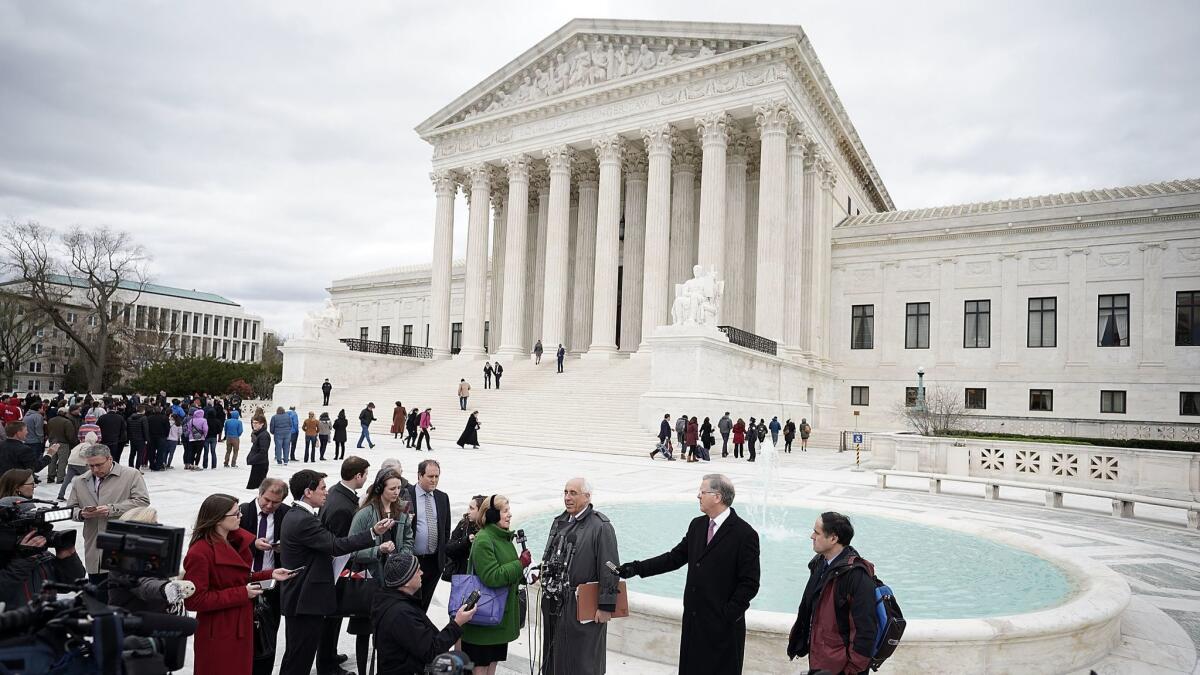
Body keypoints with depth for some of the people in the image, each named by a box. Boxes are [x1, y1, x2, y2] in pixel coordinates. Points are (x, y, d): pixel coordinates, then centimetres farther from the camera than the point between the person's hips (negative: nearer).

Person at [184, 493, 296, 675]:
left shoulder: (233, 542, 7)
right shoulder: (199, 553, -21)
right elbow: (194, 600, -22)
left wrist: (270, 575, 1)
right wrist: (241, 594, -21)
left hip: (241, 628, 8)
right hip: (219, 636, -8)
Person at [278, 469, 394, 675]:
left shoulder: (294, 515, 11)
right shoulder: (304, 520, -23)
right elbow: (336, 545, -29)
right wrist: (373, 533, -30)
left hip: (298, 597, 11)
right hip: (306, 599, -11)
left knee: (297, 655, 20)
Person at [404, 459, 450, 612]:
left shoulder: (443, 498, 8)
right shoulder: (405, 494, -8)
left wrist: (444, 554, 12)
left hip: (434, 561, 4)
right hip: (411, 559, -4)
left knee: (424, 602, 13)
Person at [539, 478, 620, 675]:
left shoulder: (600, 526, -13)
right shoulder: (559, 522, 11)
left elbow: (609, 569, -16)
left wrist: (606, 606, -18)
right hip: (555, 603, 7)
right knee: (555, 657, 17)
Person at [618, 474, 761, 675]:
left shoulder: (745, 534, -14)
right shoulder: (697, 525, 6)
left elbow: (749, 583, -12)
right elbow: (675, 557, 9)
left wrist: (728, 615, -16)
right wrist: (636, 568, 2)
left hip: (722, 624, -6)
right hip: (693, 619, 6)